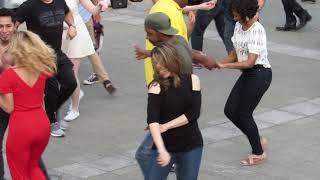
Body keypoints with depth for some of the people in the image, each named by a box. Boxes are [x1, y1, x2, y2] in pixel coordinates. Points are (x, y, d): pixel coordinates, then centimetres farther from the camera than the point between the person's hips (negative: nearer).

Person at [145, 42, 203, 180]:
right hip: (165, 145, -2)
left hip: (191, 145, 2)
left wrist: (166, 126, -15)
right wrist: (162, 150, -34)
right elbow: (152, 121, -21)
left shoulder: (192, 80, -1)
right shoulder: (156, 87, -8)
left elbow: (194, 112, -8)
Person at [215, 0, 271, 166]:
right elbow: (235, 54, 10)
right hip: (247, 74, 8)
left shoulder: (256, 30, -21)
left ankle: (258, 153, 17)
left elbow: (250, 62, -25)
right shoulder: (238, 26, 5)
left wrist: (224, 65, -28)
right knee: (230, 111, 7)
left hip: (259, 74, -8)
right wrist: (217, 63, -5)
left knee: (243, 113, 0)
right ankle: (258, 141, 24)